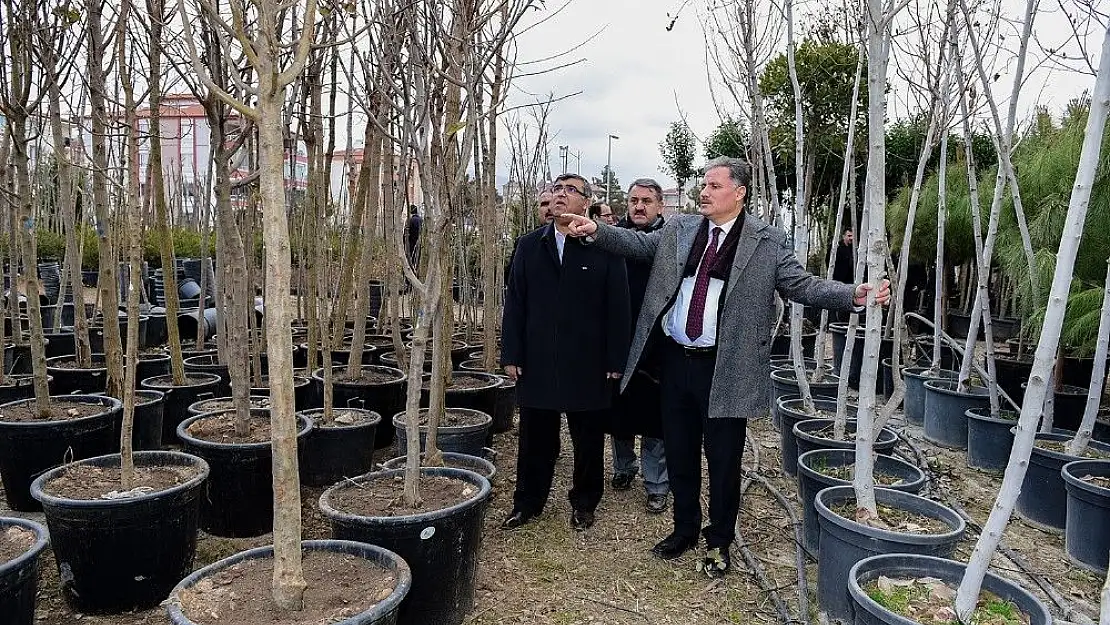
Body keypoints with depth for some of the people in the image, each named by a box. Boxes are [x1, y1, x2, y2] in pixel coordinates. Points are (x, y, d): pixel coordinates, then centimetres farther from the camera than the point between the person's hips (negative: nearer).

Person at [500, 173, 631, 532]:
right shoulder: (528, 246, 6)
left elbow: (618, 307, -5)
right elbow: (515, 303, 6)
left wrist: (615, 361, -7)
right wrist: (511, 355, 1)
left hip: (588, 366, -2)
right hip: (537, 364, 3)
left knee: (588, 441, 12)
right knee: (535, 440, 12)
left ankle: (584, 503, 30)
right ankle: (527, 503, 29)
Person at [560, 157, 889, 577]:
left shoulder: (768, 241, -3)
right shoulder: (678, 229, 9)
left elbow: (801, 286, -5)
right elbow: (637, 243, 6)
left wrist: (855, 295, -18)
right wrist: (595, 231, -9)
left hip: (724, 369, -4)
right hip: (675, 360, 4)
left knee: (723, 460, 7)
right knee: (679, 454, 16)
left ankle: (719, 542, 28)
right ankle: (685, 529, 37)